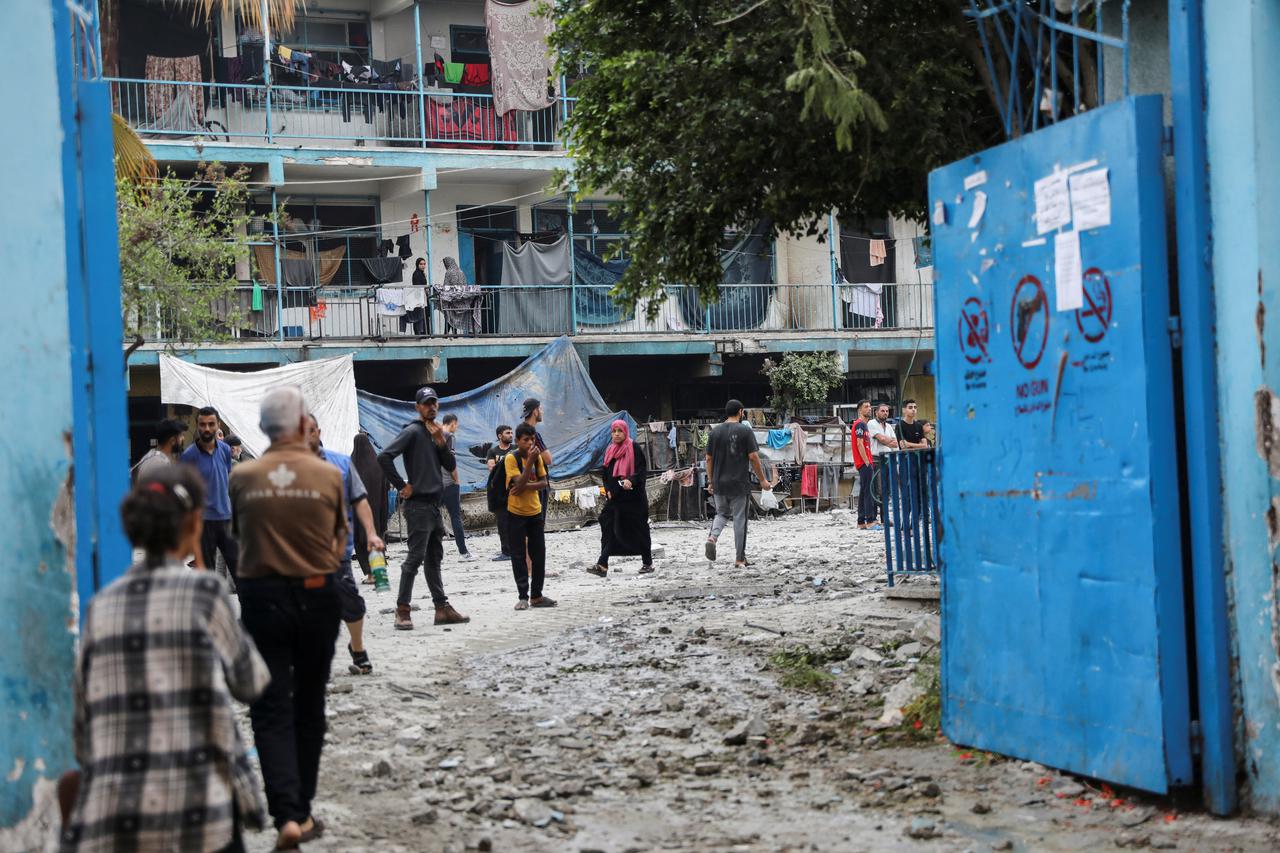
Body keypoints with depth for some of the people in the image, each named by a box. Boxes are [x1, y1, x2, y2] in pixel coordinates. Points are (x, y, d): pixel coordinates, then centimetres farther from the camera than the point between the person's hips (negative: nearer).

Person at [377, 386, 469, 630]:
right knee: (415, 558, -9)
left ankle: (442, 608, 18)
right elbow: (384, 457, -19)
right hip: (418, 504, -8)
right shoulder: (413, 432, -9)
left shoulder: (438, 433, 15)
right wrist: (402, 486, -15)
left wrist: (441, 442, -5)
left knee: (434, 559, 13)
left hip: (434, 504, 8)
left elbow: (451, 466, 10)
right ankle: (403, 610, -5)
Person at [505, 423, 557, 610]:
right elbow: (520, 483, -23)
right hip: (516, 513, -5)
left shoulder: (537, 457, 4)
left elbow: (543, 483, 0)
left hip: (535, 512, 5)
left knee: (539, 554, 7)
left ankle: (536, 596, 15)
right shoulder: (511, 458, -13)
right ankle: (523, 597, 2)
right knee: (519, 556, -2)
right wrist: (530, 460, -28)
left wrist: (526, 486, -17)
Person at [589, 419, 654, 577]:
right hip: (615, 497, 6)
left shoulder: (635, 449, -5)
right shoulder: (610, 451, 14)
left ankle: (647, 563, 16)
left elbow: (643, 471, -11)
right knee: (608, 528, -5)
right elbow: (606, 474, 22)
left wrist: (631, 481, -27)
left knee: (637, 529, 2)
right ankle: (602, 565, -11)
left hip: (634, 497, -6)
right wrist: (608, 489, 7)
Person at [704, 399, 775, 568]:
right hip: (740, 484, -3)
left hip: (719, 484, 3)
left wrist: (710, 481, 14)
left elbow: (709, 459, 6)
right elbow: (753, 457, -10)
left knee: (721, 514, 19)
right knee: (740, 519, 4)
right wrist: (763, 480, -1)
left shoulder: (715, 432, 5)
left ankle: (712, 536, -11)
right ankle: (740, 558, 7)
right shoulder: (745, 431, -7)